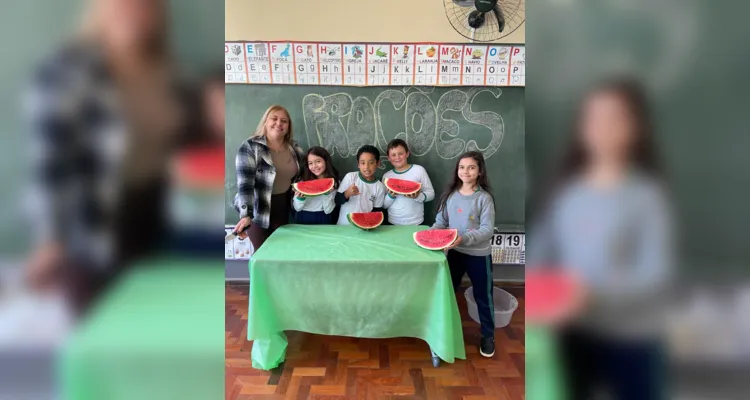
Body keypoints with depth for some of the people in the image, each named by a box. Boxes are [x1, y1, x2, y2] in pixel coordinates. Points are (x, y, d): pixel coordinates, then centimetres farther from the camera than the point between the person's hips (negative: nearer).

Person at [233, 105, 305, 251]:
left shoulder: (294, 148, 2)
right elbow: (245, 183, -24)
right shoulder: (250, 147, -14)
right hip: (258, 211, -4)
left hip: (283, 210, 5)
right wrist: (245, 216, -34)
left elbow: (300, 176, 20)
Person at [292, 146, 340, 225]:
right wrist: (300, 198, -15)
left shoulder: (333, 182, 0)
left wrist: (327, 194, -16)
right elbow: (297, 208, 3)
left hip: (322, 220, -1)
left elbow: (328, 210, -4)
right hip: (303, 219, 1)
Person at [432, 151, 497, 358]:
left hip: (479, 255, -4)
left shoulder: (484, 198, -14)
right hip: (454, 252, 4)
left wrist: (465, 238, -31)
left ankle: (488, 335, 31)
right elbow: (441, 221, 2)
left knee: (483, 296, 11)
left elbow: (488, 230, -18)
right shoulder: (450, 194, -2)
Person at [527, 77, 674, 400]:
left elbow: (656, 273, -16)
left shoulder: (647, 194, -14)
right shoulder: (566, 189, -3)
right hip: (575, 333, 4)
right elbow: (541, 248, 3)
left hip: (630, 339, -3)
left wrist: (595, 291, -27)